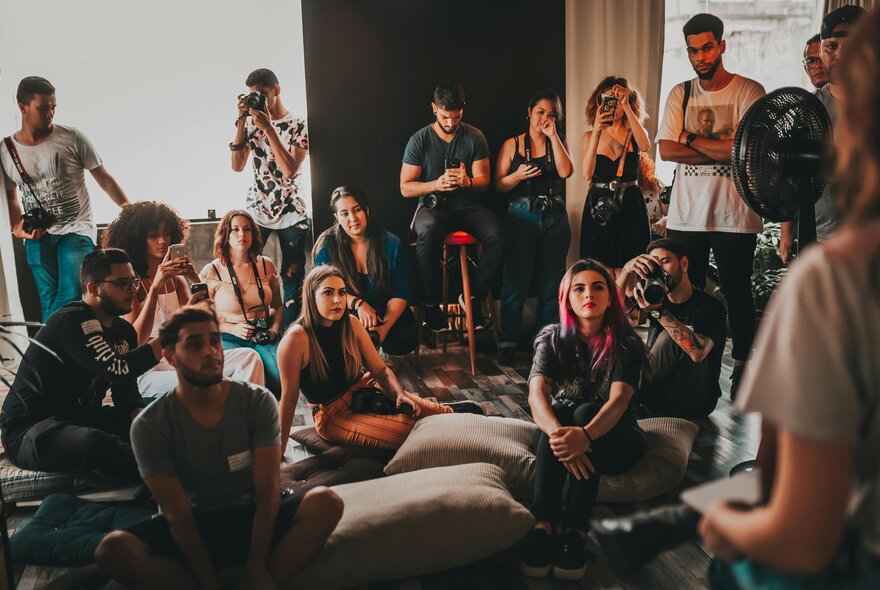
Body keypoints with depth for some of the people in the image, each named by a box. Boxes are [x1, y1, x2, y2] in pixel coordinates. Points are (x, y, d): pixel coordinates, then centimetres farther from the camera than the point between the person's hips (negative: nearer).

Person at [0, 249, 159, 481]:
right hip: (28, 431, -9)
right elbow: (118, 368, -32)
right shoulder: (72, 321, -18)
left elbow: (126, 393, 6)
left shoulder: (124, 331, 8)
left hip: (81, 419, 9)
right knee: (98, 444, -38)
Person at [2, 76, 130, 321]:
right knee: (49, 301, -2)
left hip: (76, 230, -2)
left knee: (70, 296, -18)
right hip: (38, 236, 3)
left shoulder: (72, 138, -3)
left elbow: (104, 178, 0)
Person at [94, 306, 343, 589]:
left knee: (326, 502, -27)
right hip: (193, 526, 0)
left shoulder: (258, 402, -11)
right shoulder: (149, 426, -12)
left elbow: (268, 490, -15)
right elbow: (178, 515, -15)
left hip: (253, 516, 0)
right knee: (113, 550, -30)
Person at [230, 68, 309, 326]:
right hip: (256, 209, 2)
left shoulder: (298, 125, -2)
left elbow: (290, 170, -15)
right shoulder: (252, 122, 8)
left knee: (292, 276, -1)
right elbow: (237, 166, -1)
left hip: (291, 212, -2)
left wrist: (268, 128, -18)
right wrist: (241, 121, -7)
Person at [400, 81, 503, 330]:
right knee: (427, 233, -38)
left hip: (467, 206, 2)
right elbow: (405, 188, -2)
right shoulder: (419, 140, -1)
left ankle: (473, 296, -8)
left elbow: (483, 181, 3)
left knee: (496, 235, -28)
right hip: (432, 206, -2)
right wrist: (436, 184, -20)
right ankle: (431, 303, -19)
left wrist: (468, 181, -22)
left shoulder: (475, 137, 4)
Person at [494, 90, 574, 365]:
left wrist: (553, 136, -7)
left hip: (554, 220, 3)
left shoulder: (558, 144, 12)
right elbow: (498, 185, 1)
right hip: (522, 218, -2)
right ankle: (509, 340, 5)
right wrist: (517, 176, -18)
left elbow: (566, 171, -9)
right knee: (516, 281, -3)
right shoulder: (513, 145, 6)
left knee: (551, 282, 5)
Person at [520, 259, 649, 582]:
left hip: (614, 439, -1)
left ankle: (575, 532, -40)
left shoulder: (625, 343, -12)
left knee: (585, 411, -33)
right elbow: (537, 395, -24)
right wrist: (558, 433, -46)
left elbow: (618, 400, -29)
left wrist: (585, 435, -50)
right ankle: (542, 525, -42)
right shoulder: (553, 339, -8)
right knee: (560, 415, -33)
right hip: (564, 427, 1)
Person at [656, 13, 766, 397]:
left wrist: (691, 139, -9)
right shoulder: (679, 94, 7)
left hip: (734, 215, -3)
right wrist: (722, 151, -11)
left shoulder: (749, 92, -3)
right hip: (685, 213, 3)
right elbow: (666, 150, -5)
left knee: (737, 292, 8)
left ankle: (741, 367, 23)